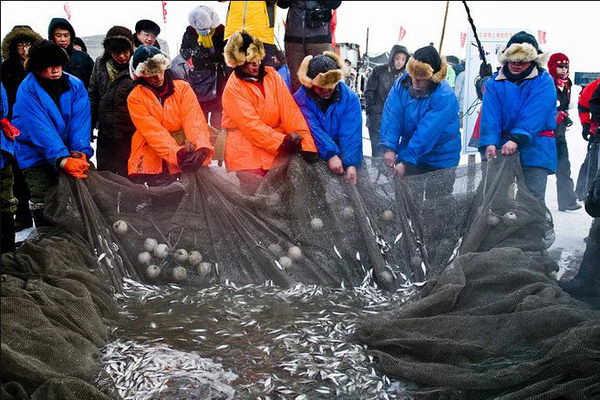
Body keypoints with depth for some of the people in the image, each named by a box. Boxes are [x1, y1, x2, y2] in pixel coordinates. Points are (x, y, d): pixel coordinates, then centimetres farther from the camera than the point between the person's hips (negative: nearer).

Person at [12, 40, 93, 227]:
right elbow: (40, 130, -23)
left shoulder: (76, 85, -4)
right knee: (43, 208, -5)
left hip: (72, 156, 3)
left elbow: (81, 122, -11)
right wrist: (62, 159, -34)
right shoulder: (27, 90, -14)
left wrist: (80, 152, -27)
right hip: (38, 158, -3)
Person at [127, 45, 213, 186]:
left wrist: (202, 148, -28)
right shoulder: (135, 98, 0)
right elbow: (153, 132, -12)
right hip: (149, 164, -1)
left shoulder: (183, 87, 4)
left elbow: (194, 121, -8)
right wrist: (177, 153, -29)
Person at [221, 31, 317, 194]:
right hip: (246, 148, -4)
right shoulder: (233, 89, -8)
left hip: (277, 142, 4)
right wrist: (282, 142, -22)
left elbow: (290, 110, -4)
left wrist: (306, 144, -14)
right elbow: (251, 125, -14)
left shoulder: (272, 76, 5)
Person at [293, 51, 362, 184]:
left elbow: (351, 134, -16)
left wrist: (352, 163, -29)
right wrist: (331, 155, -32)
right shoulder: (300, 99, -10)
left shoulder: (350, 98, -7)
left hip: (342, 153, 1)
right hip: (313, 157, -1)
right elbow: (313, 130, -20)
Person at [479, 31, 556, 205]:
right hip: (501, 148, 4)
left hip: (534, 148, -3)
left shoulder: (543, 81, -1)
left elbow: (535, 114, -15)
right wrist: (489, 143, -21)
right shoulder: (495, 83, 8)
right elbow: (490, 114, -5)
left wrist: (517, 139, -29)